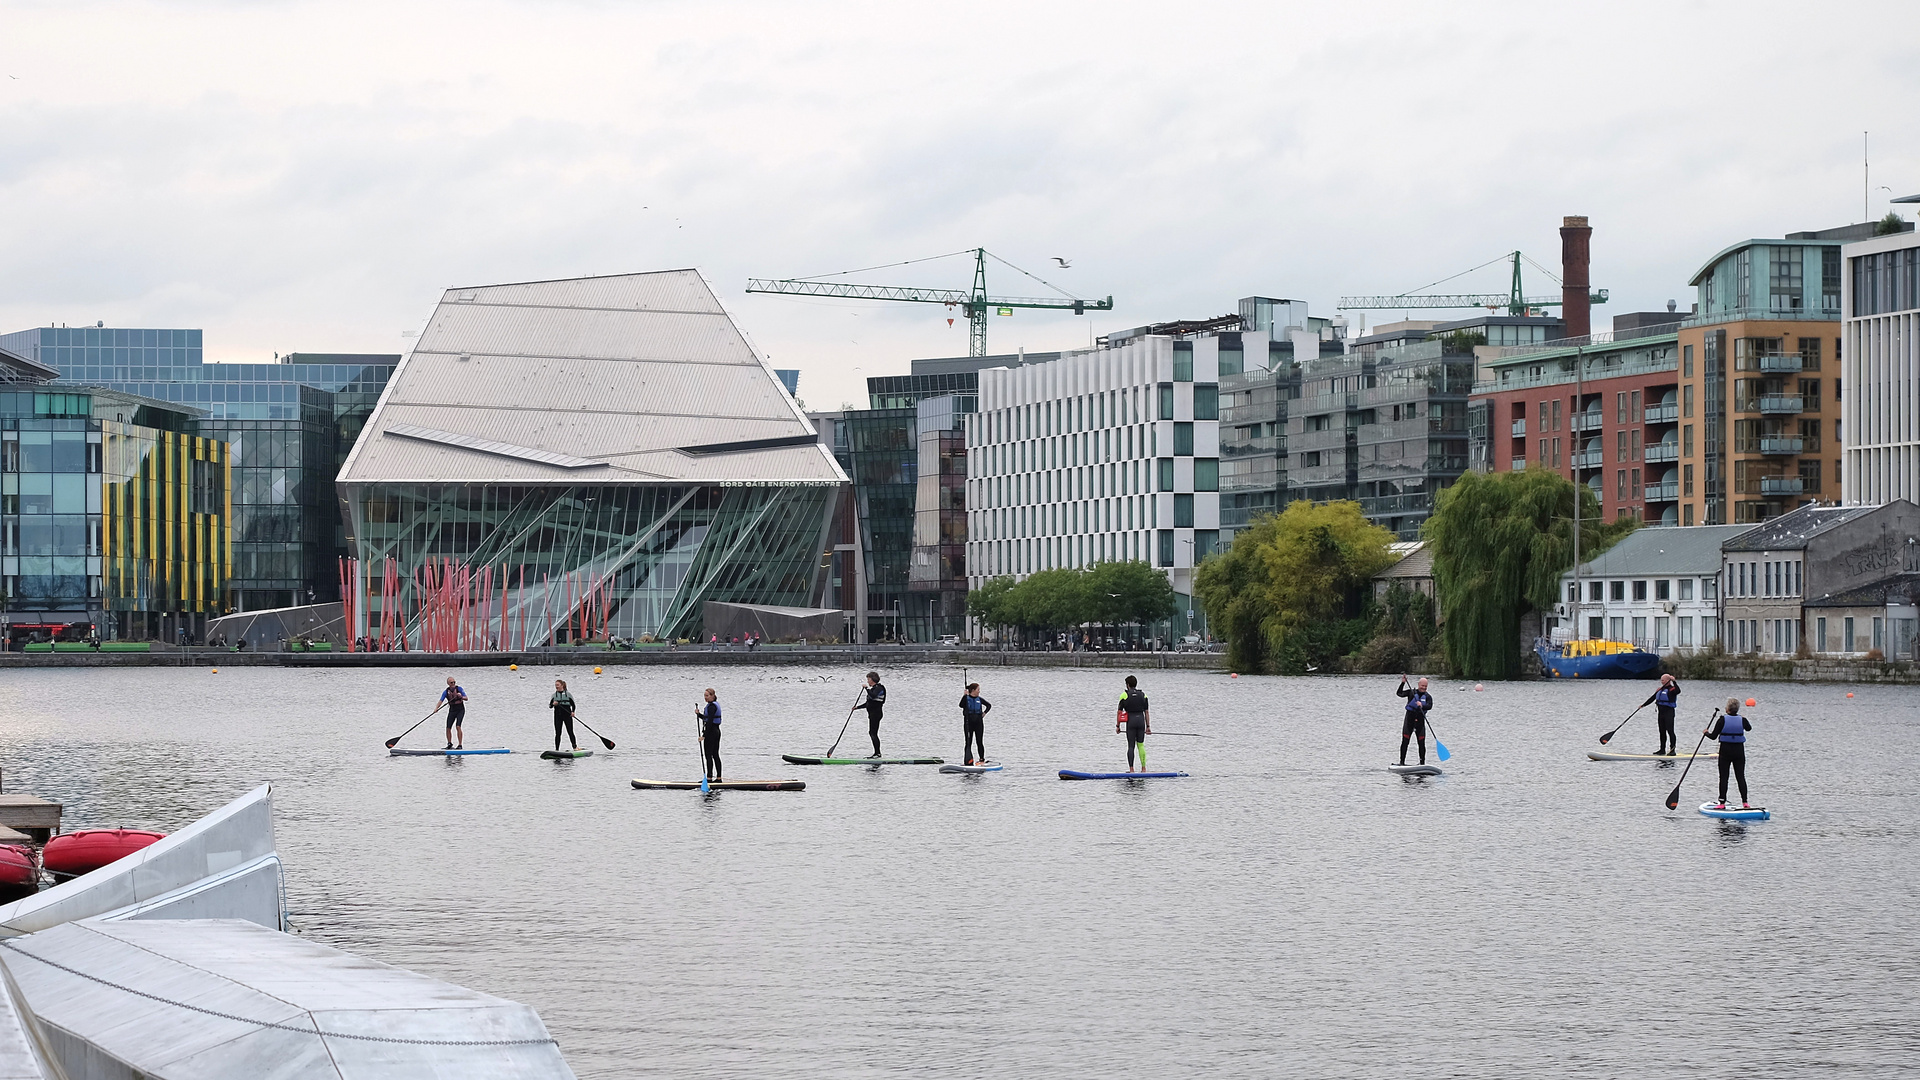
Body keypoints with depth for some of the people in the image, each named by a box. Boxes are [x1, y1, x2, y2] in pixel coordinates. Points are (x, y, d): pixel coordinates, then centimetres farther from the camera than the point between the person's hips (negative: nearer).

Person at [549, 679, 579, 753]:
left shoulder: (568, 694, 4)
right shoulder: (554, 695, 10)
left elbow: (573, 705, 4)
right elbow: (550, 705, 4)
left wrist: (573, 712, -14)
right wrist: (553, 704, -18)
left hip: (567, 714, -2)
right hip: (558, 715, 2)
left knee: (570, 732, -6)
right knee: (558, 733, 2)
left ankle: (575, 747, -6)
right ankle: (556, 749, 4)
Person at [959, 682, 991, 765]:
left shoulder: (979, 699, 6)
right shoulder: (966, 698, -3)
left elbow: (989, 705, 20)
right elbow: (961, 705, -23)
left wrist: (984, 713, 5)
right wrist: (964, 696, -29)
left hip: (978, 723, 2)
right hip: (968, 723, -2)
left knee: (979, 742, 4)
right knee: (968, 743, -1)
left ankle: (982, 759, 14)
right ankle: (968, 761, 2)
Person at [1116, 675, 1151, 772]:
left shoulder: (1124, 695, -1)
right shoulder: (1143, 695, 9)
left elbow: (1119, 712, -1)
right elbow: (1146, 712, 9)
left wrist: (1117, 726, 4)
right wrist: (1148, 726, 12)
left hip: (1130, 721, -3)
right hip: (1141, 720, 3)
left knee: (1131, 746, 2)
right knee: (1141, 744, 10)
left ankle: (1131, 769, -2)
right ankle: (1143, 767, 2)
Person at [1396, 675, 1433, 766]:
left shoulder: (1428, 696, 5)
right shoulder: (1412, 692, 2)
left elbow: (1430, 706, -13)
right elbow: (1399, 693, -8)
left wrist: (1422, 705, -32)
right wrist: (1403, 683, -18)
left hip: (1420, 721, 1)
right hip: (1409, 719, -1)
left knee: (1422, 743, 1)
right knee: (1405, 741, -3)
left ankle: (1422, 762, 10)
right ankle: (1402, 762, 3)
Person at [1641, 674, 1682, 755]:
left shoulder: (1671, 689, -6)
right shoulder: (1659, 689, 16)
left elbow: (1678, 691, -28)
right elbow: (1652, 699, 20)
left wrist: (1674, 682, -31)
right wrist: (1643, 705, 16)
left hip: (1669, 712, -8)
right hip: (1661, 712, 8)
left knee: (1670, 731, -9)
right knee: (1662, 731, 11)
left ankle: (1673, 750, -7)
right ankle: (1662, 749, 17)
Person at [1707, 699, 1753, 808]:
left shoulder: (1722, 720, -12)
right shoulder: (1742, 720, -3)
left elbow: (1713, 736, -9)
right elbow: (1749, 728, 21)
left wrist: (1707, 732, 12)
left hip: (1725, 751, -2)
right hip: (1739, 751, 2)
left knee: (1723, 777, 3)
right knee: (1741, 777, 8)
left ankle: (1722, 803, 1)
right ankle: (1745, 802, 5)